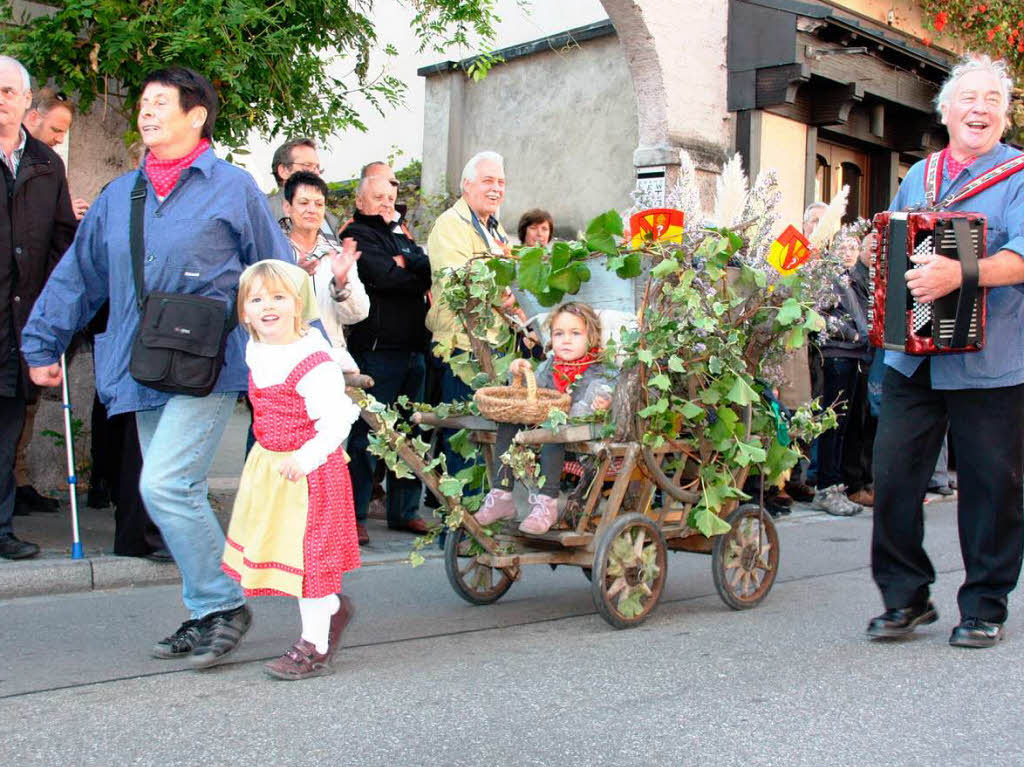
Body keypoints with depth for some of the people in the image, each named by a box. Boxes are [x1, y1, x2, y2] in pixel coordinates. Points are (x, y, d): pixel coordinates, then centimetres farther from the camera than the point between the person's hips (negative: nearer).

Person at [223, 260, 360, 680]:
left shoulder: (313, 362, -22)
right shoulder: (256, 352, 4)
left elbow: (337, 422, -24)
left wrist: (304, 458, -32)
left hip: (310, 471, -9)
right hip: (267, 464, 9)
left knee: (306, 552, -2)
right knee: (276, 547, 16)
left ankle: (314, 647, 10)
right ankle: (333, 607, 38)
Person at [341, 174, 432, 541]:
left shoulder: (400, 236, 22)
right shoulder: (357, 235, -1)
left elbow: (430, 266, 5)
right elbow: (382, 277, -16)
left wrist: (403, 263, -13)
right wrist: (417, 277, -2)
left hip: (412, 347, 8)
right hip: (375, 348, -8)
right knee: (366, 434, -5)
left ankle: (404, 510, 20)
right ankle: (355, 515, 1)